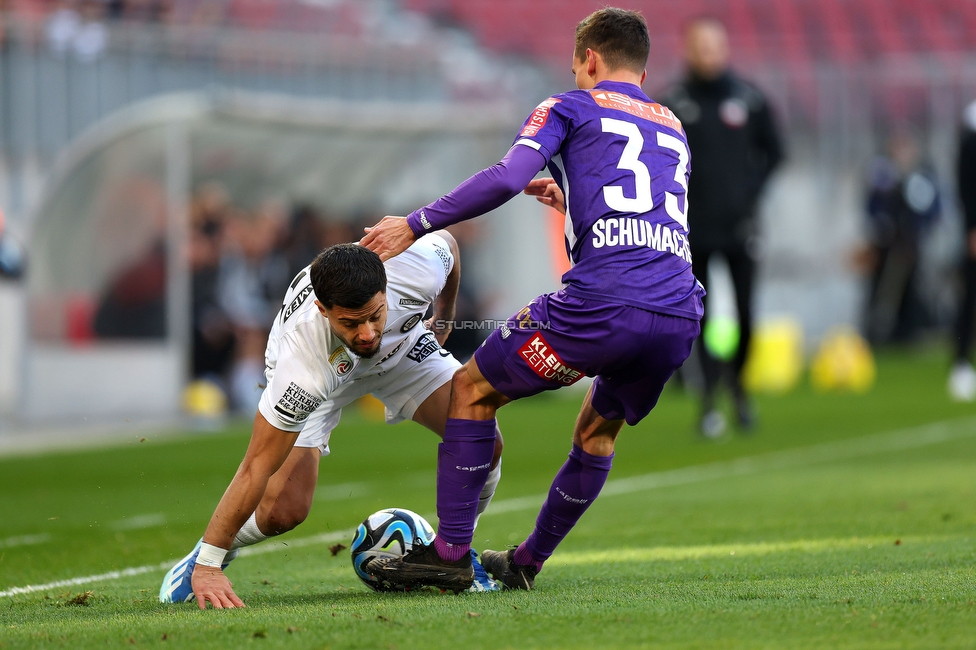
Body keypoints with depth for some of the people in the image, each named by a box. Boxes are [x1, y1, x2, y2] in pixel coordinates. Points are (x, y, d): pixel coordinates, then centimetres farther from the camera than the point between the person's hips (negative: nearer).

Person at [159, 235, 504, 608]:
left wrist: (445, 319, 7)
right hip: (320, 373, -3)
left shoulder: (418, 269, -39)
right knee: (284, 510, -20)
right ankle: (209, 557, 13)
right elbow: (258, 467, -37)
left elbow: (446, 242, -11)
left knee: (484, 443, -18)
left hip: (402, 349, 3)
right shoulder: (301, 366, -45)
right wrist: (208, 565, -35)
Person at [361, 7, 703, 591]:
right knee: (599, 430, 29)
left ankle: (450, 554, 7)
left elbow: (508, 177, -7)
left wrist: (416, 225, -1)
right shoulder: (673, 128, 29)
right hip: (681, 313, 6)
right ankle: (526, 563, 33)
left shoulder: (570, 108, 11)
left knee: (473, 390, 11)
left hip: (601, 303, -6)